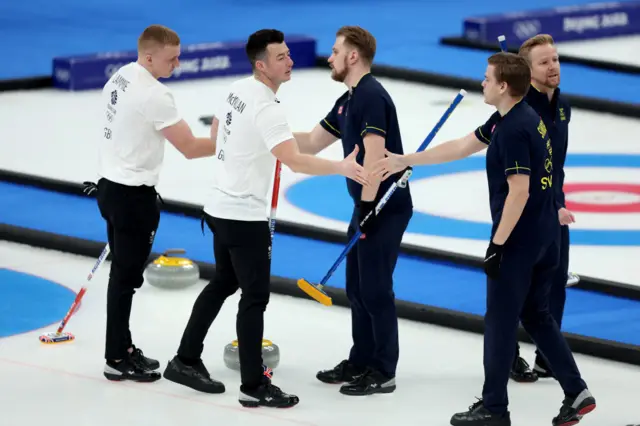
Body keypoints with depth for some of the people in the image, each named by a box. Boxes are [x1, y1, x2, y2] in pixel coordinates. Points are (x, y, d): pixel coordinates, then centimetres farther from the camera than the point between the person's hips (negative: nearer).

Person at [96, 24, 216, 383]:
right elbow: (190, 147, -20)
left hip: (111, 185, 10)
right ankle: (117, 360, 4)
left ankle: (122, 349, 24)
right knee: (127, 276, -2)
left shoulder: (120, 78, 8)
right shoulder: (154, 95, -22)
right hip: (132, 195, -10)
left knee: (124, 271, 16)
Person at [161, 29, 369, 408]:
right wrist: (342, 168, -41)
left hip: (222, 207, 9)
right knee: (255, 296, -3)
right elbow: (295, 161, -35)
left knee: (223, 284, 21)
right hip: (245, 216, -9)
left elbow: (219, 132, 21)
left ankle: (186, 361, 28)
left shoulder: (237, 90, 5)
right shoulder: (267, 108, -24)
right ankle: (254, 387, 2)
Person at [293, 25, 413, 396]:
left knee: (375, 289, -6)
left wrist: (367, 205, -24)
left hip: (385, 208, -10)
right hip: (369, 206, 10)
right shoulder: (348, 100, 14)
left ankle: (383, 373, 0)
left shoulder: (372, 95, -17)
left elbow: (375, 153, -24)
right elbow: (312, 143, 21)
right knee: (357, 287, 14)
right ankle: (360, 362, 23)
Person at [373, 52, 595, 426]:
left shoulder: (513, 130, -21)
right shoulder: (523, 118, 11)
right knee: (536, 315, 17)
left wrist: (498, 244, -18)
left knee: (501, 321, 2)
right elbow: (461, 147, 17)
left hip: (519, 240, -10)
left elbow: (519, 191, -24)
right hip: (545, 237, 10)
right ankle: (576, 392, 13)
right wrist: (406, 161, 18)